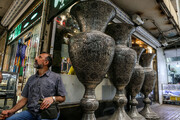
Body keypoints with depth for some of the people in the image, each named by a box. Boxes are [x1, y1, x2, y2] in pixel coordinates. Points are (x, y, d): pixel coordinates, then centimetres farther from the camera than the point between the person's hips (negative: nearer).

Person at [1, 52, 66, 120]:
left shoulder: (56, 77, 1)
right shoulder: (31, 79, 16)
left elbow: (62, 98, 2)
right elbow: (25, 99, 16)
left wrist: (53, 98, -17)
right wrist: (12, 110, 2)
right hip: (31, 112, 4)